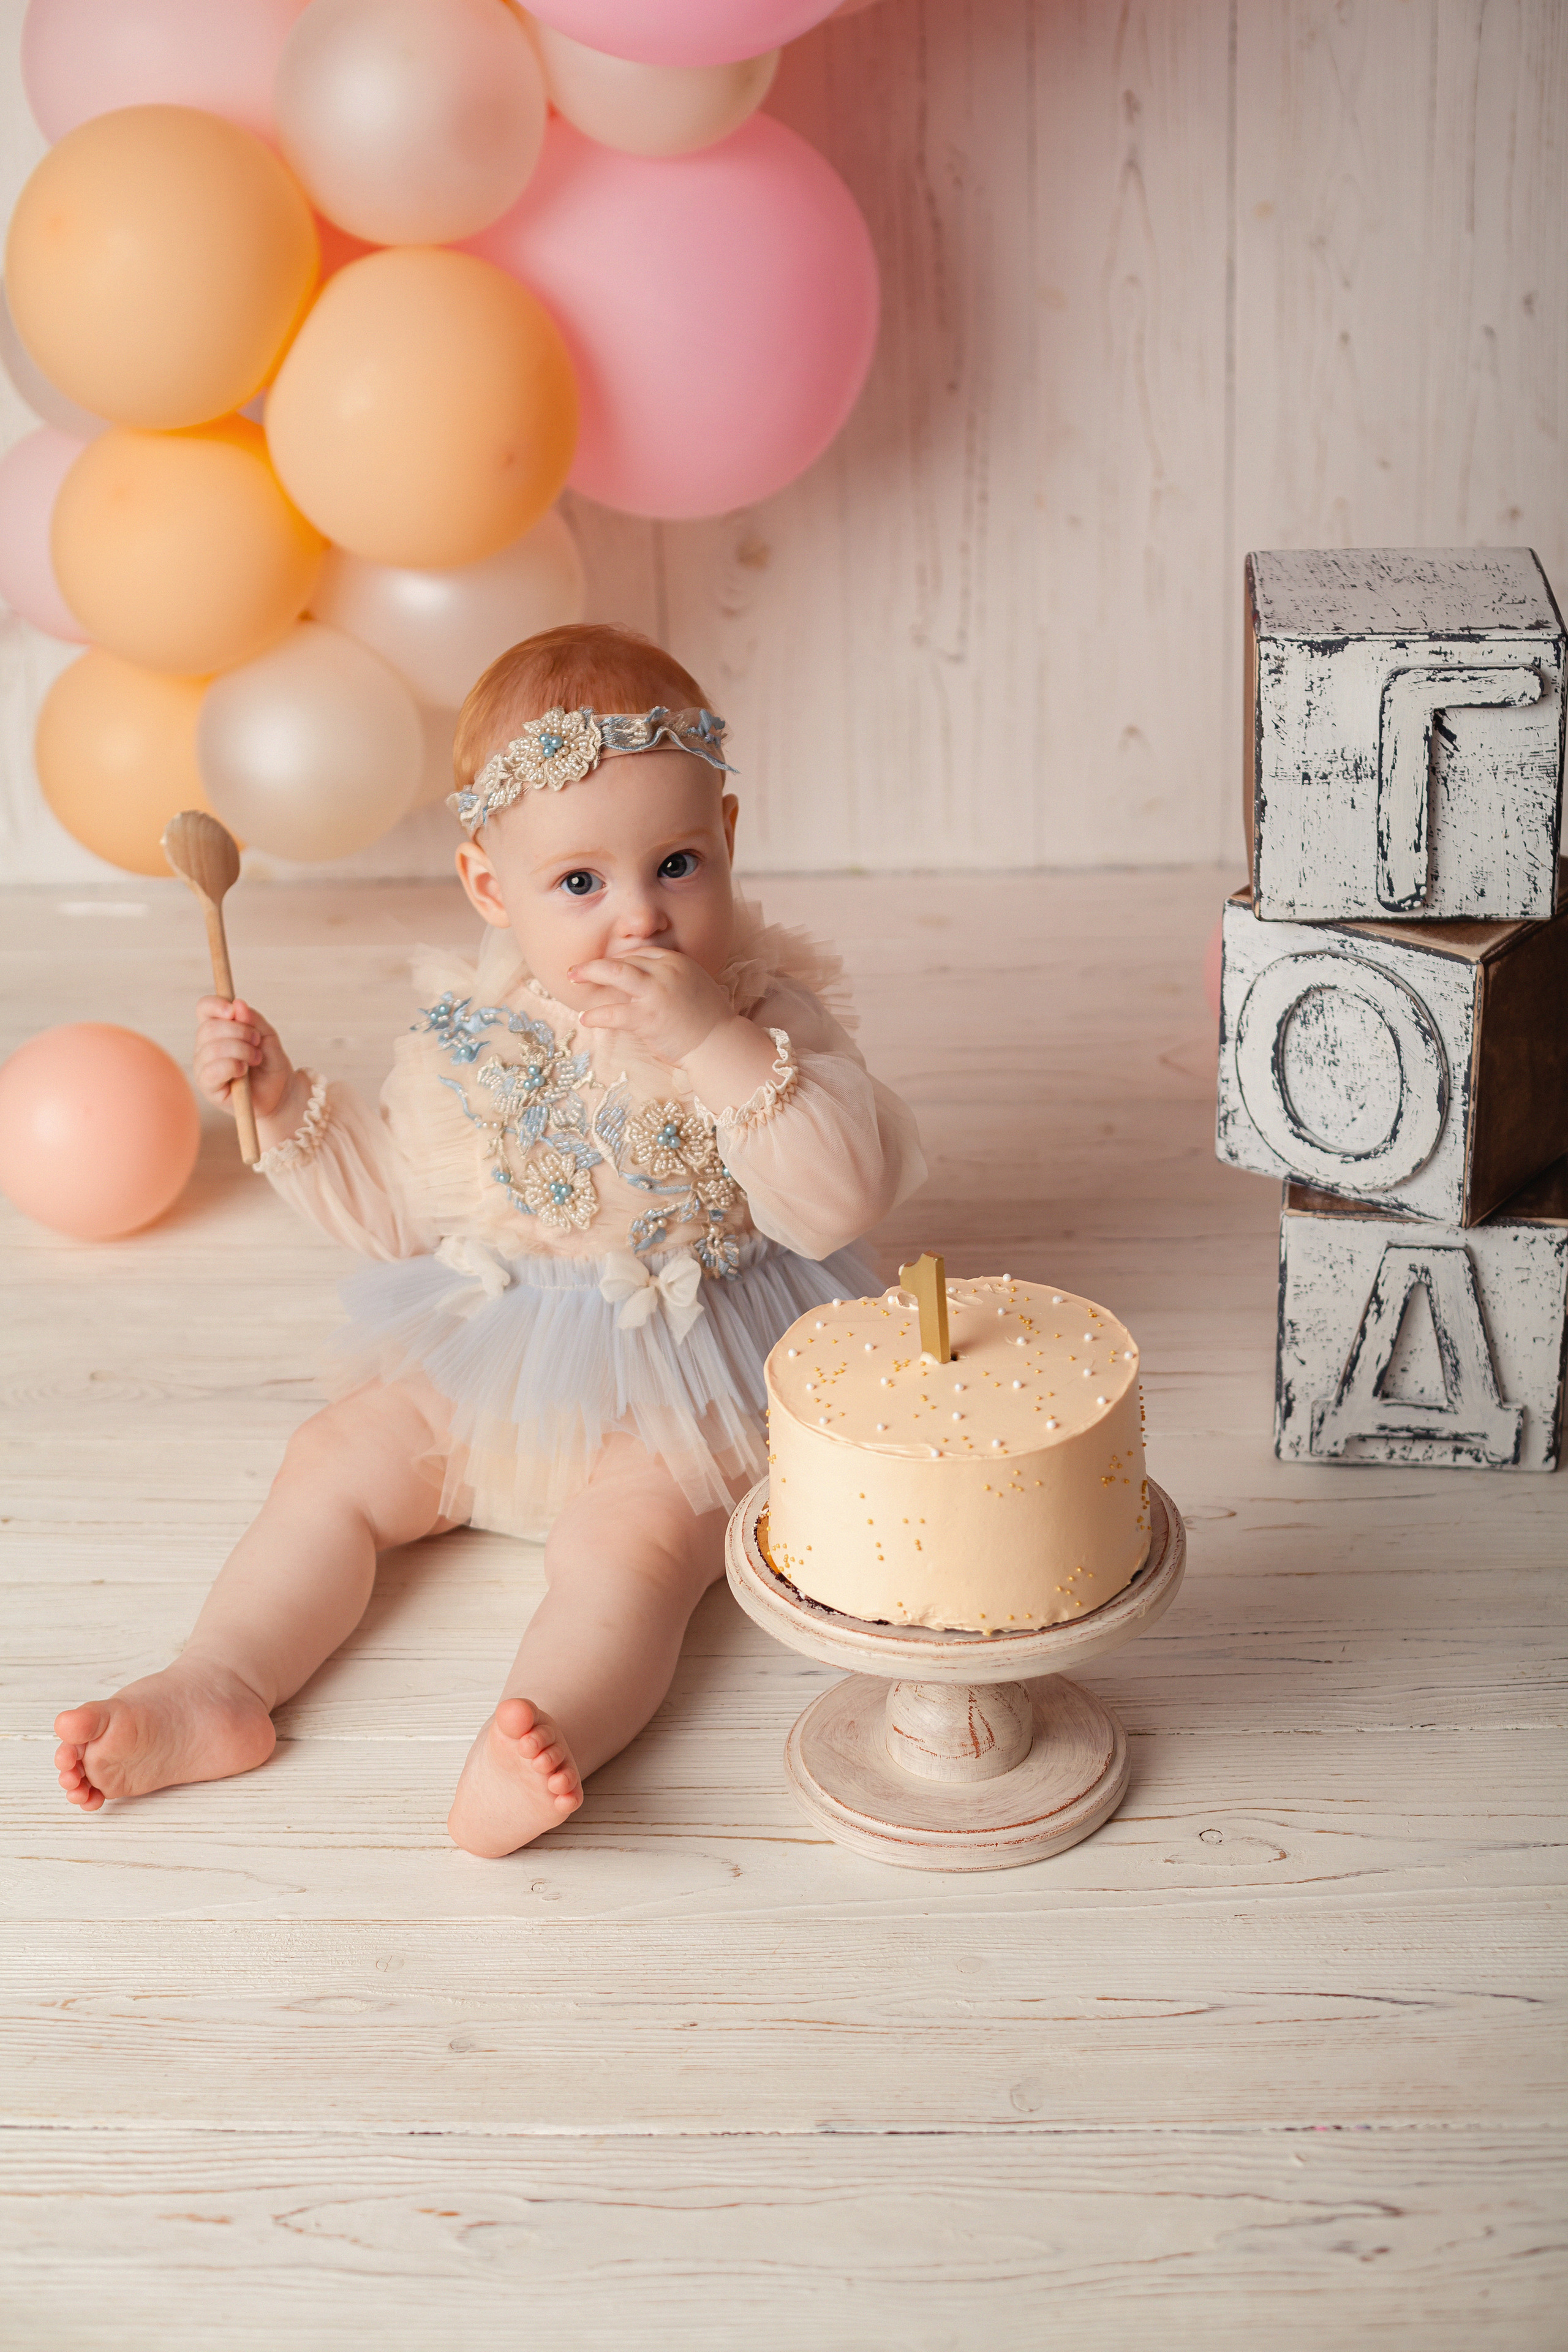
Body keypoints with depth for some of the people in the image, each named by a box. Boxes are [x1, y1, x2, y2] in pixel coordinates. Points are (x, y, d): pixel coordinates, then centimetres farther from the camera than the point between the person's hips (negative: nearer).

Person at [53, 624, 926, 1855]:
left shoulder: (762, 1017, -13)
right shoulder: (469, 1035, -2)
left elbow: (842, 1201, -28)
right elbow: (400, 1213, 11)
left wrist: (710, 1041, -34)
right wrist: (287, 1104, -2)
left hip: (682, 1389, -5)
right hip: (488, 1361, 5)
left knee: (636, 1538, -28)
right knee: (342, 1457, -3)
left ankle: (553, 1730, -43)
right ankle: (218, 1686, -5)